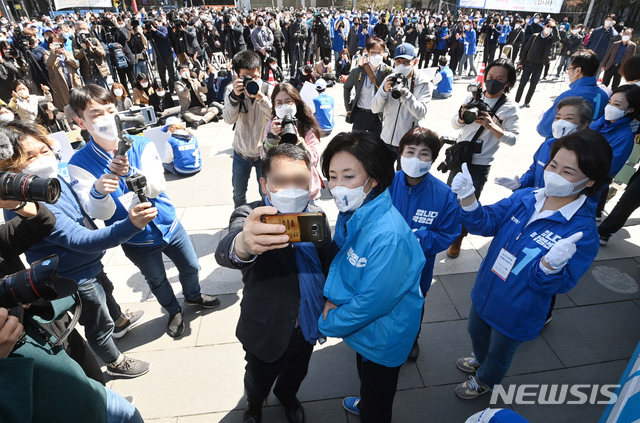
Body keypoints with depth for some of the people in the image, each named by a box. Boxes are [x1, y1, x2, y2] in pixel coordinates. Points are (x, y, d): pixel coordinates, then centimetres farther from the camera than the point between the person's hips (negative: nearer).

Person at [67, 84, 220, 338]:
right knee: (157, 281, 21)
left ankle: (192, 296, 55)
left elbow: (156, 188, -23)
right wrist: (97, 191, -43)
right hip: (137, 240, -1)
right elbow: (100, 214, -21)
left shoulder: (142, 145, -13)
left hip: (169, 225, 2)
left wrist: (130, 173, -42)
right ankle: (174, 311, 52)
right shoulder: (79, 164, -17)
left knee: (190, 267, 21)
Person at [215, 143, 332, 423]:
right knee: (259, 381, 24)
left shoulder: (316, 216, -12)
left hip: (308, 325, 3)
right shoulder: (250, 217, -24)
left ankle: (287, 396, 65)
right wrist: (244, 244, -69)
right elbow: (225, 253, -46)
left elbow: (327, 267, 0)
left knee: (296, 373, 30)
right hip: (267, 331, -3)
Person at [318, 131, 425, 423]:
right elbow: (339, 259, 1)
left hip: (384, 337, -8)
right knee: (365, 375, 36)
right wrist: (331, 298, -14)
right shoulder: (350, 212, -11)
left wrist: (326, 324, -17)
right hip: (361, 325, 8)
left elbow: (371, 302, -31)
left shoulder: (388, 237, -39)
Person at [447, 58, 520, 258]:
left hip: (480, 164, -3)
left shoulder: (510, 107, -9)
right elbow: (455, 124, 3)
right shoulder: (473, 96, 0)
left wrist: (491, 126, -30)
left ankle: (457, 239, 29)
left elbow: (513, 138, -16)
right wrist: (462, 116, -19)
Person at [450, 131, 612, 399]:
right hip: (485, 292, 5)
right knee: (477, 333, 32)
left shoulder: (582, 231, -26)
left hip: (516, 314, -4)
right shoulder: (525, 198, -13)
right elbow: (487, 223, -12)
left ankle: (484, 381, 57)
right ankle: (480, 360, 65)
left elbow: (554, 285, -26)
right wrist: (468, 198, -31)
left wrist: (551, 264, -49)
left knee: (499, 352, 25)